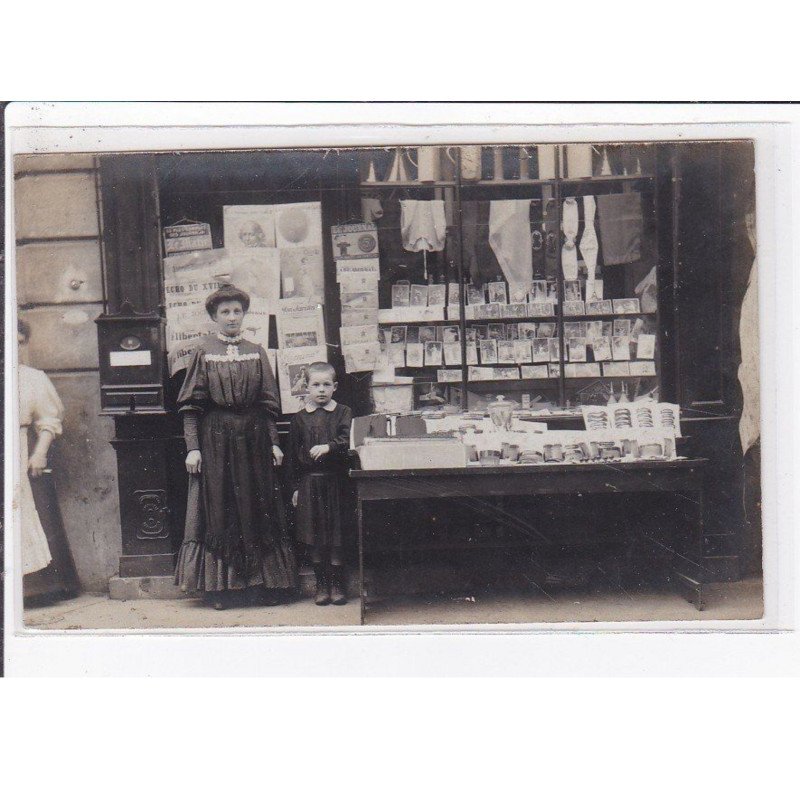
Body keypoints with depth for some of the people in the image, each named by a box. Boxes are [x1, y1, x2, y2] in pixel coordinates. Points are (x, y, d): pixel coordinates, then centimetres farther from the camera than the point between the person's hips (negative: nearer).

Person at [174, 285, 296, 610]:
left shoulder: (256, 353, 9)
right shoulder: (203, 352, 2)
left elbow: (268, 403, 8)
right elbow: (191, 406, -3)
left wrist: (273, 442, 2)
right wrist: (192, 447, -10)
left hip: (252, 437, 2)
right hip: (215, 439, -2)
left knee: (256, 508, 6)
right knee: (217, 508, 3)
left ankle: (262, 584, 14)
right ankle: (220, 587, 12)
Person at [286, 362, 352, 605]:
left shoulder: (343, 413, 2)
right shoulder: (300, 418, 6)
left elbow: (347, 441, -10)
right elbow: (293, 453, 8)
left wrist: (328, 447, -27)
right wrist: (295, 486, 5)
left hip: (335, 480, -2)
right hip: (309, 481, 2)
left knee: (336, 536, 2)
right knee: (315, 539, 7)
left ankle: (337, 584, 15)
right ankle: (322, 585, 19)